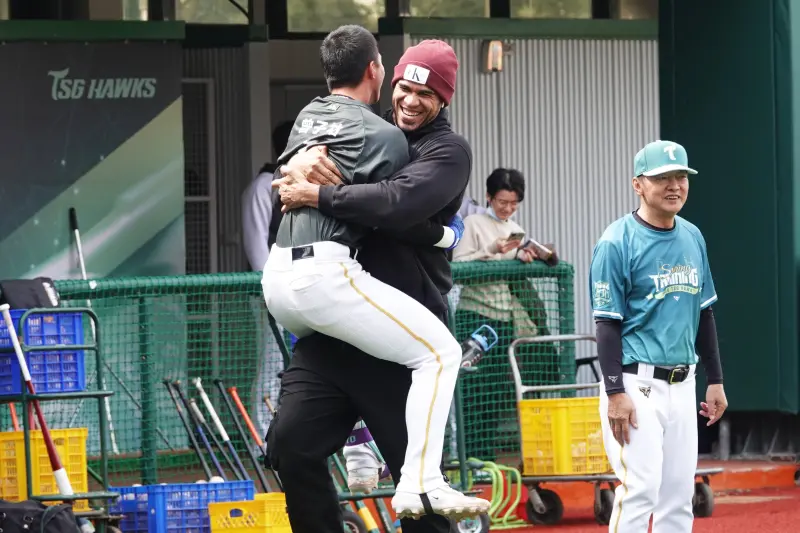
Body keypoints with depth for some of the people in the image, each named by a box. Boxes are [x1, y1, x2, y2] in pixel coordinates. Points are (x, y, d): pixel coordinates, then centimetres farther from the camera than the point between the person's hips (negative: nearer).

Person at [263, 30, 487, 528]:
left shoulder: (308, 116, 20)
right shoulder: (383, 135, -2)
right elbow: (396, 217, -4)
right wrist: (447, 235, 11)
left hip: (276, 278, 8)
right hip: (325, 275, -8)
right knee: (439, 351, -6)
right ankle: (420, 484, -20)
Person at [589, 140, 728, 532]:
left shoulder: (693, 238, 11)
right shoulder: (617, 243, -10)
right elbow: (607, 323, -12)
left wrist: (715, 380, 16)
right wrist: (616, 393, -18)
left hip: (682, 385, 7)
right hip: (637, 384, -7)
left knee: (680, 494, 7)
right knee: (640, 489, -13)